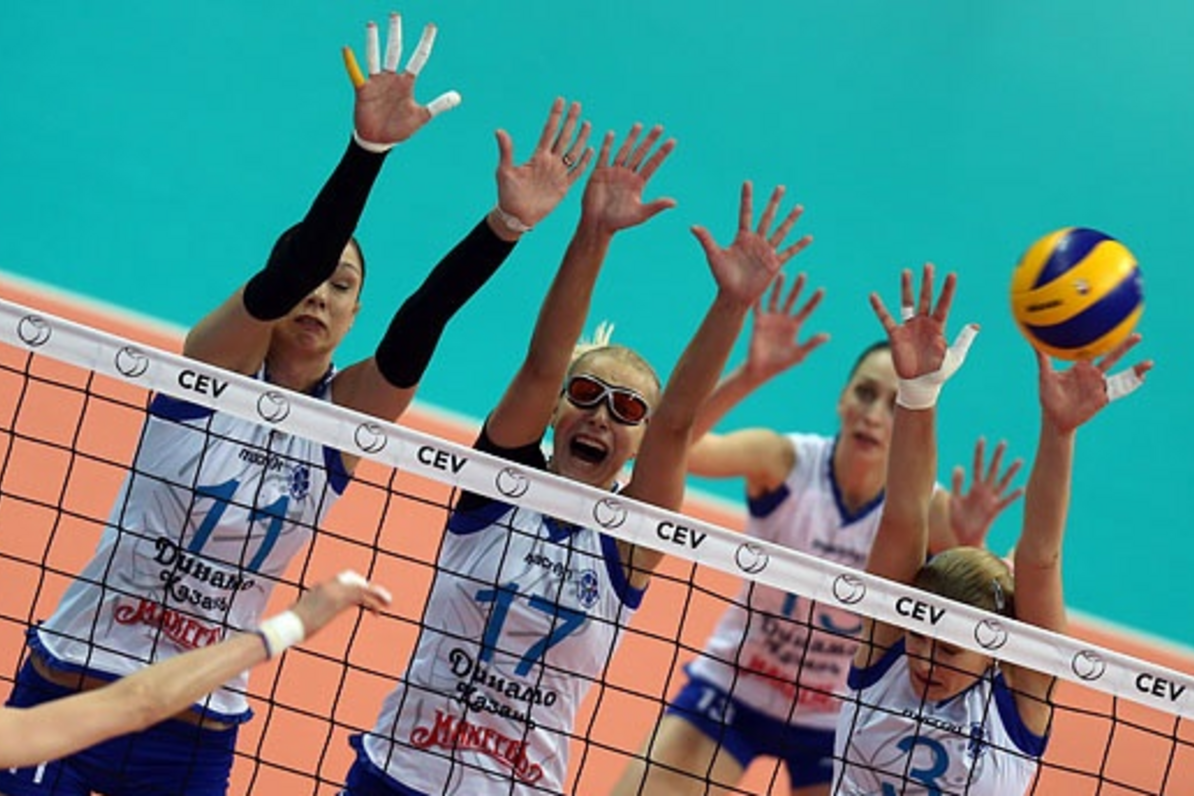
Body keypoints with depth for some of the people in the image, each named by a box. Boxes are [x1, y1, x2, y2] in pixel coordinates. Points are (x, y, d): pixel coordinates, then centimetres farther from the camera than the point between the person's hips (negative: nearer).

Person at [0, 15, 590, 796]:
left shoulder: (343, 418, -2)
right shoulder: (210, 363, -8)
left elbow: (419, 329, -19)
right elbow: (285, 273, -26)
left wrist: (506, 223, -33)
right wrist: (367, 146, -40)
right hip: (72, 682, -2)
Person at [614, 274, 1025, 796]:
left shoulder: (924, 508, -17)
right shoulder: (786, 461, -20)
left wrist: (970, 546, -45)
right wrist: (749, 375, -53)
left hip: (836, 724, 1)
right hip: (729, 692, 0)